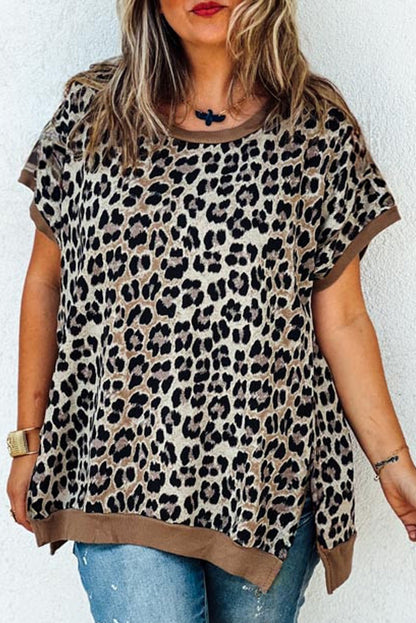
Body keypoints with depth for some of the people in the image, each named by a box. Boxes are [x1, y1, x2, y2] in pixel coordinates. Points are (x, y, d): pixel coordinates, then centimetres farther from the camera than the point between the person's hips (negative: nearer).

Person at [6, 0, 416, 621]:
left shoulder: (318, 127, 1)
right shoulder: (92, 111, 2)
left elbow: (341, 318, 2)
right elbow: (46, 280, 8)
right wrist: (28, 440, 10)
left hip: (271, 472, 1)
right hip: (123, 471, 0)